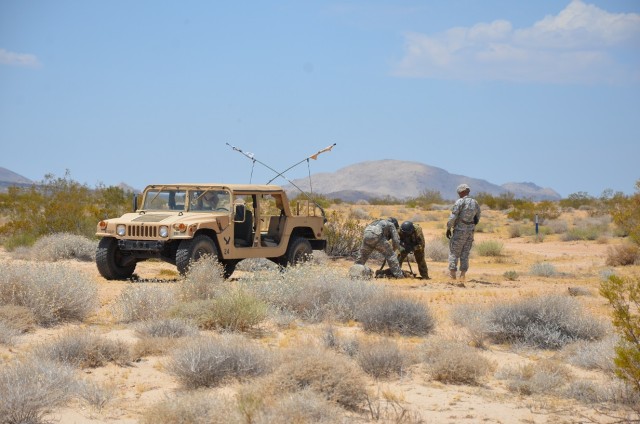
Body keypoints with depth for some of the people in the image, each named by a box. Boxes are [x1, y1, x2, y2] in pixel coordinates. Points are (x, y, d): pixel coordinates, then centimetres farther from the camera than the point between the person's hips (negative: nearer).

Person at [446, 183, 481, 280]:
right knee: (465, 253, 11)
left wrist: (448, 228, -6)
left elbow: (453, 217, -15)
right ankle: (463, 274, 8)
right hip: (470, 231, 6)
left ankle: (452, 274, -1)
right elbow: (477, 219, 13)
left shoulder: (460, 202, -12)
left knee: (454, 252, 2)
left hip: (460, 230, -6)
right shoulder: (475, 203, 8)